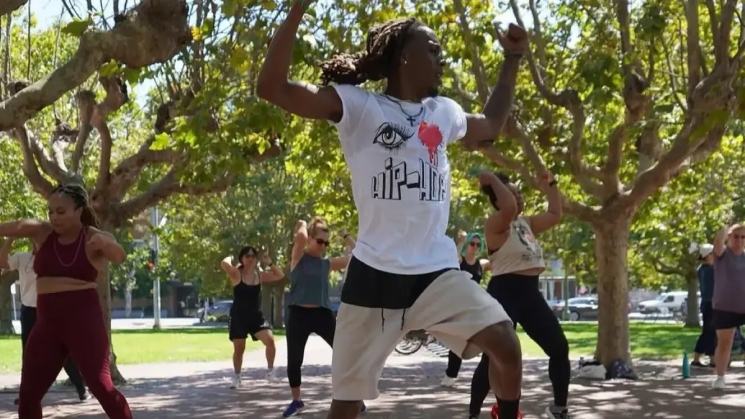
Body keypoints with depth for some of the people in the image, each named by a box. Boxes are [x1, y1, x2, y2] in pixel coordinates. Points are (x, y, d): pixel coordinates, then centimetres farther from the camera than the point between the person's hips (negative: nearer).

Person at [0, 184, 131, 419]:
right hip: (47, 324, 5)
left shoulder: (94, 239, -5)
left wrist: (106, 244, -46)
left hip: (83, 321, -5)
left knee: (101, 385, -15)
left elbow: (120, 257, -23)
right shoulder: (41, 232, 5)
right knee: (28, 394, 8)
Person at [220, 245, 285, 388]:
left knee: (270, 340, -16)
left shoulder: (260, 275, 3)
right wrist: (230, 258, -9)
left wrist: (269, 263, 0)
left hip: (256, 316, 3)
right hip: (239, 317, -3)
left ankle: (270, 369, 4)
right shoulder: (236, 274, -11)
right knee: (239, 348, 5)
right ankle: (236, 377, 26)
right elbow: (224, 264, -30)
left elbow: (280, 275, 8)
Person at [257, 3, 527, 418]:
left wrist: (513, 60, 28)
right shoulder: (358, 106, -5)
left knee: (506, 344, -16)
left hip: (438, 270, 4)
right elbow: (273, 87, -15)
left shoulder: (445, 112, 13)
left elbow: (491, 127, 34)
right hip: (377, 274, -4)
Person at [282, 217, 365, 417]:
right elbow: (301, 237, -20)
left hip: (322, 313, 2)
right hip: (298, 314, -2)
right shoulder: (299, 257, 1)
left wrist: (346, 236, 11)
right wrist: (302, 225, 0)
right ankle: (296, 400, 25)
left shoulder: (327, 263, 10)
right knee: (294, 360, 6)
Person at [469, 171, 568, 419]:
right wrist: (494, 180, -18)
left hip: (530, 292, 8)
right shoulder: (496, 224, -9)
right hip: (505, 292, -8)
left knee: (560, 348, 7)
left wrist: (550, 185, 21)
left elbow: (555, 215, 25)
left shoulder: (527, 223, 17)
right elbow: (509, 208, -30)